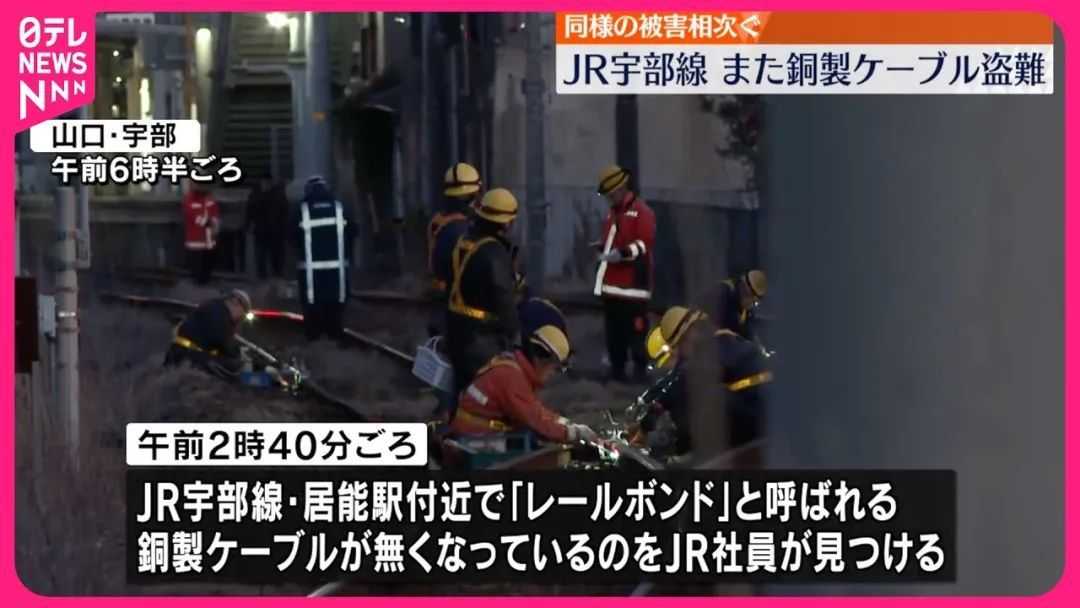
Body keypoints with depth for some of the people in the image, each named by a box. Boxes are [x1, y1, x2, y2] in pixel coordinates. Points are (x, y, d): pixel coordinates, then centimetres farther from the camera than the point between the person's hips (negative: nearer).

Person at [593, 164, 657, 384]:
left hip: (633, 282, -9)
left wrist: (623, 253, -29)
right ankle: (617, 368, 19)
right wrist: (602, 246, 6)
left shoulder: (641, 212, -9)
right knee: (614, 329, 12)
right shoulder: (613, 212, 19)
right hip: (612, 282, 9)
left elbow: (645, 242, -19)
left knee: (636, 328, -8)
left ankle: (640, 368, -3)